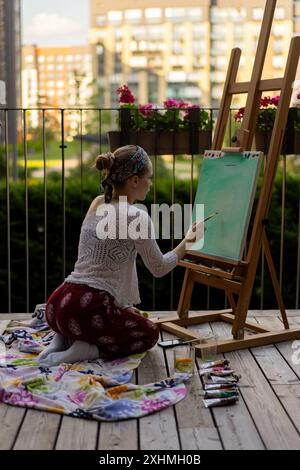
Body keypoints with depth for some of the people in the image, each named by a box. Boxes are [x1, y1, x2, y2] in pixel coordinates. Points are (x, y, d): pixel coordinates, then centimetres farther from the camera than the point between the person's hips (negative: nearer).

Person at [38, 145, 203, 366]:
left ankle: (64, 341, 10)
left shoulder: (97, 205, 13)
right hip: (87, 311, -7)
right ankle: (88, 351, -4)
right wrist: (188, 241, 15)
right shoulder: (136, 217, -11)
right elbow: (159, 268, 1)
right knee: (149, 333, 20)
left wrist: (126, 306, 26)